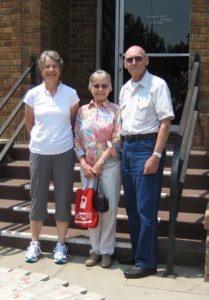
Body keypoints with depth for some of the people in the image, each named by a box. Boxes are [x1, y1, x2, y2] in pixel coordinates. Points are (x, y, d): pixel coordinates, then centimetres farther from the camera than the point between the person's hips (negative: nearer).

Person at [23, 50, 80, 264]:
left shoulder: (70, 94, -3)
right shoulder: (33, 94, -1)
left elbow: (75, 123, 9)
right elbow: (29, 124, 12)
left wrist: (63, 138, 8)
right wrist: (39, 139, 12)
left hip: (64, 153, 0)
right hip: (39, 153, 1)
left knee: (63, 199, 5)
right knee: (38, 198, 8)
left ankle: (61, 245, 19)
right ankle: (34, 243, 23)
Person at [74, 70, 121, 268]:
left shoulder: (115, 110, -1)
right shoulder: (82, 111, 8)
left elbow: (117, 141, -8)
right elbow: (77, 140, 6)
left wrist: (100, 163, -11)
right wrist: (83, 163, -6)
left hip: (109, 164, -3)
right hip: (87, 166, 3)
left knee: (109, 207, 1)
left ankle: (106, 250, 14)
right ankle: (95, 248, 20)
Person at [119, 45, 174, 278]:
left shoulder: (157, 85, -7)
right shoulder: (125, 89, 15)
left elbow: (165, 122, -13)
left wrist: (156, 155, -19)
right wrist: (120, 146, 13)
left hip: (147, 147, -8)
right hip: (127, 148, 8)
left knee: (146, 209, -5)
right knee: (131, 206, 14)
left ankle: (146, 262, 6)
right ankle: (137, 253, 28)